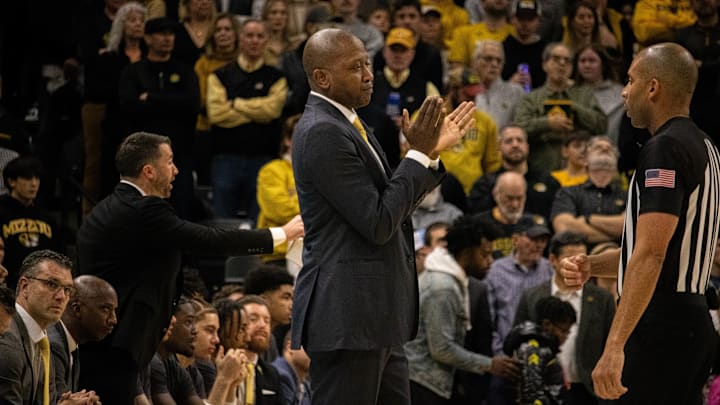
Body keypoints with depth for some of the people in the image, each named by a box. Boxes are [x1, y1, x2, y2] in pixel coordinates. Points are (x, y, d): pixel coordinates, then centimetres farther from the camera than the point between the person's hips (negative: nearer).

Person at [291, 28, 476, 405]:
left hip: (373, 314, 10)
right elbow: (378, 223, -19)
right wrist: (419, 152, -12)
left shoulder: (344, 124, 15)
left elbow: (392, 204, 20)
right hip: (346, 317, -10)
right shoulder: (322, 133, -16)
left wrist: (431, 150, 12)